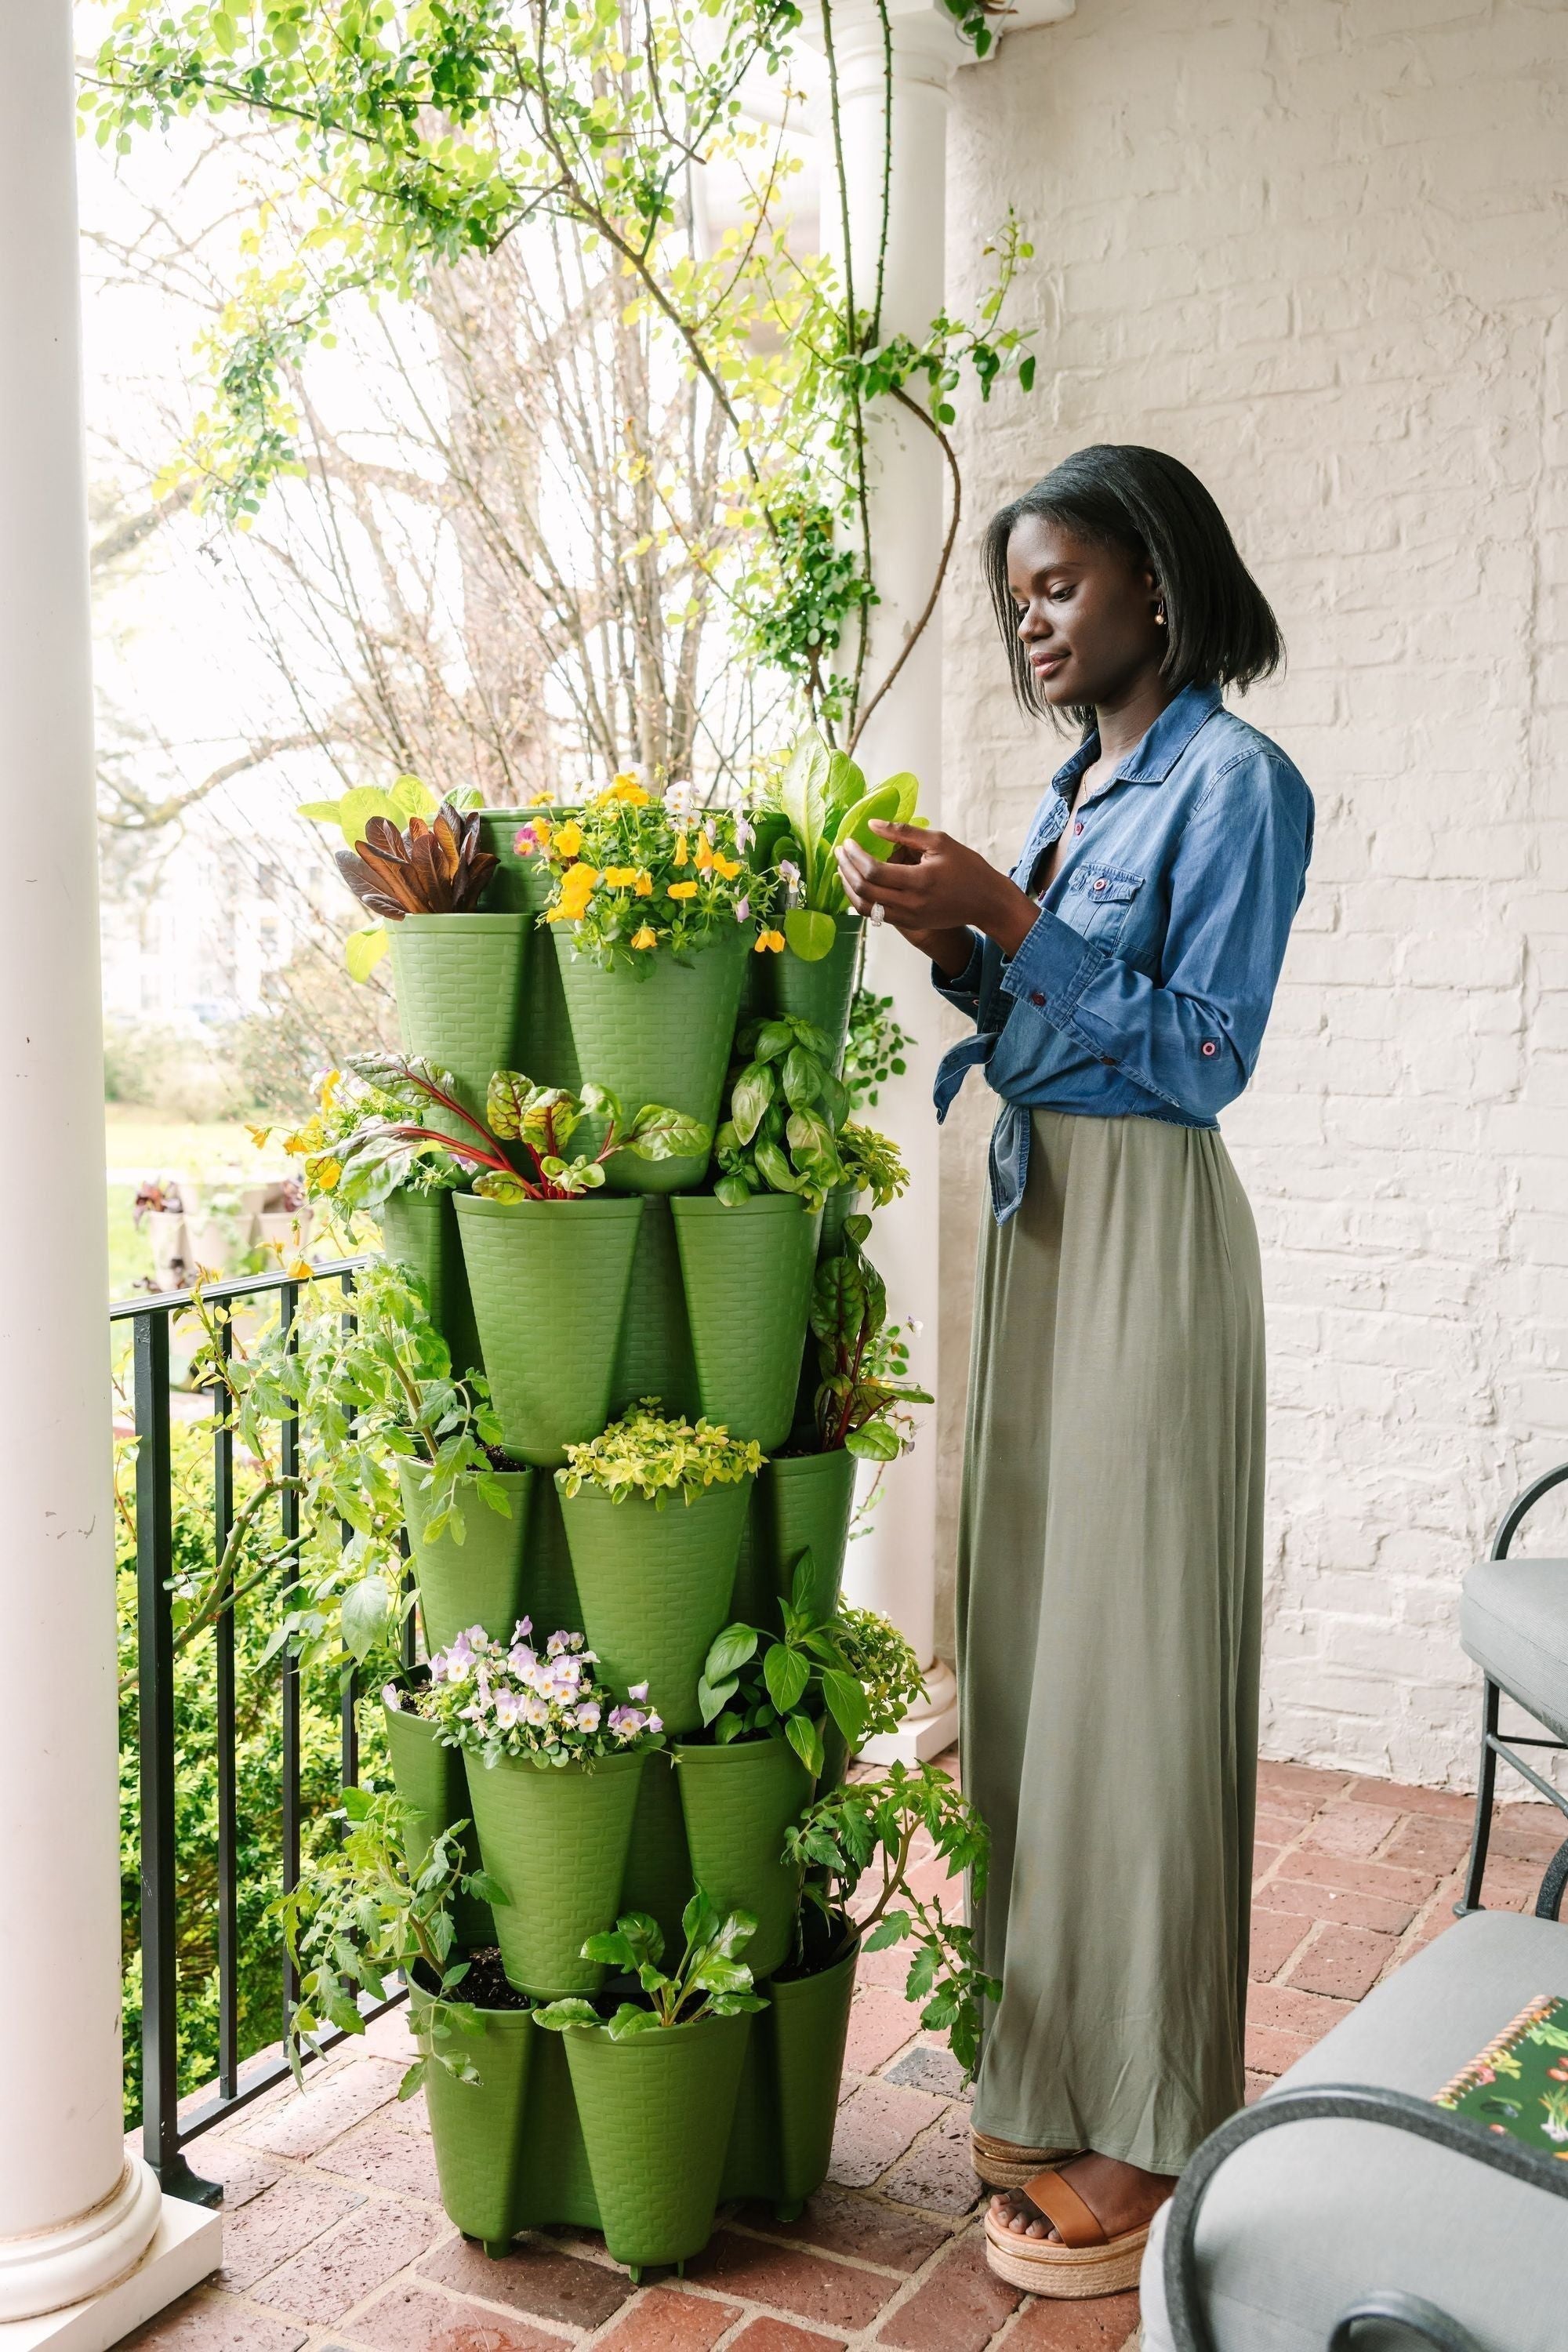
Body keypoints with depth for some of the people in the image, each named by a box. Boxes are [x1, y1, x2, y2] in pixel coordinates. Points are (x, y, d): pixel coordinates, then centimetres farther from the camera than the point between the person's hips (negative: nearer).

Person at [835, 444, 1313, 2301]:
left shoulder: (1234, 780, -8)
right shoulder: (1079, 785, 16)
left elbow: (1202, 1048, -15)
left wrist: (1006, 922, -17)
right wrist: (954, 942, 1)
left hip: (1144, 1231, -8)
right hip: (1035, 1220, 8)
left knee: (1130, 1658, -3)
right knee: (1028, 1633, 11)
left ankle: (1149, 2139, 11)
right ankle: (1050, 2070, 26)